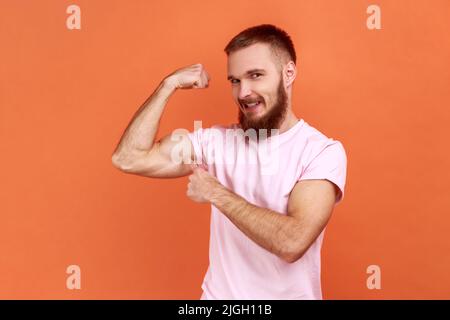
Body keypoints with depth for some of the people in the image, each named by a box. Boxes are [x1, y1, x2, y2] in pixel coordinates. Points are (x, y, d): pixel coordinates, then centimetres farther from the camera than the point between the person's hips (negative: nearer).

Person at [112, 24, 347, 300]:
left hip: (289, 295, -3)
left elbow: (292, 243, -27)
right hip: (220, 293, 4)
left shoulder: (323, 151, -14)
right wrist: (169, 85, -10)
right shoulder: (217, 141, -3)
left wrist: (216, 193, -19)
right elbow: (129, 159, -9)